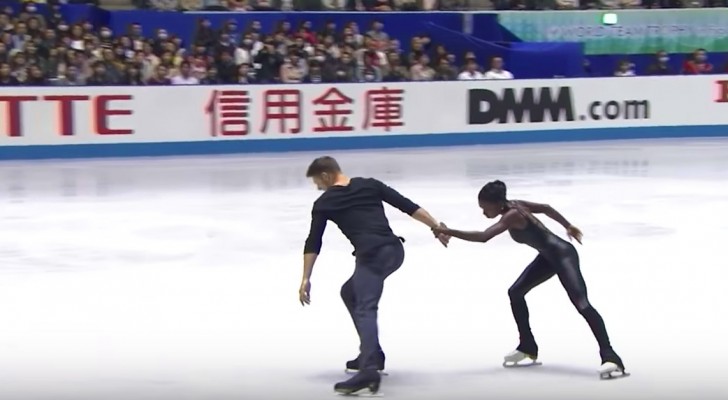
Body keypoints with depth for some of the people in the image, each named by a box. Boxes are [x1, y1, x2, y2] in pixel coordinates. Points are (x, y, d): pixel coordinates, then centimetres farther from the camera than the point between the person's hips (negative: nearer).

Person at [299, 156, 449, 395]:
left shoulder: (324, 203, 9)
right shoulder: (370, 185, 18)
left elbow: (313, 243, 10)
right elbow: (407, 206, 13)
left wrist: (306, 279, 13)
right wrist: (437, 228, 17)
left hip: (371, 255, -6)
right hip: (394, 250, 6)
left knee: (365, 310, -19)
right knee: (350, 293, 26)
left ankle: (369, 369, -41)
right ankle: (371, 355, 27)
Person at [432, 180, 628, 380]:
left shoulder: (512, 215, -25)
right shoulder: (514, 206, 1)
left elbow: (483, 237, -37)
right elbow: (546, 208, 13)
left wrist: (448, 232, -33)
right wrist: (568, 227, 25)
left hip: (563, 254, -10)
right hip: (549, 256, 10)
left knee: (581, 304, -20)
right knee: (515, 292, 12)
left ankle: (610, 358, -26)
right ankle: (528, 348, 22)